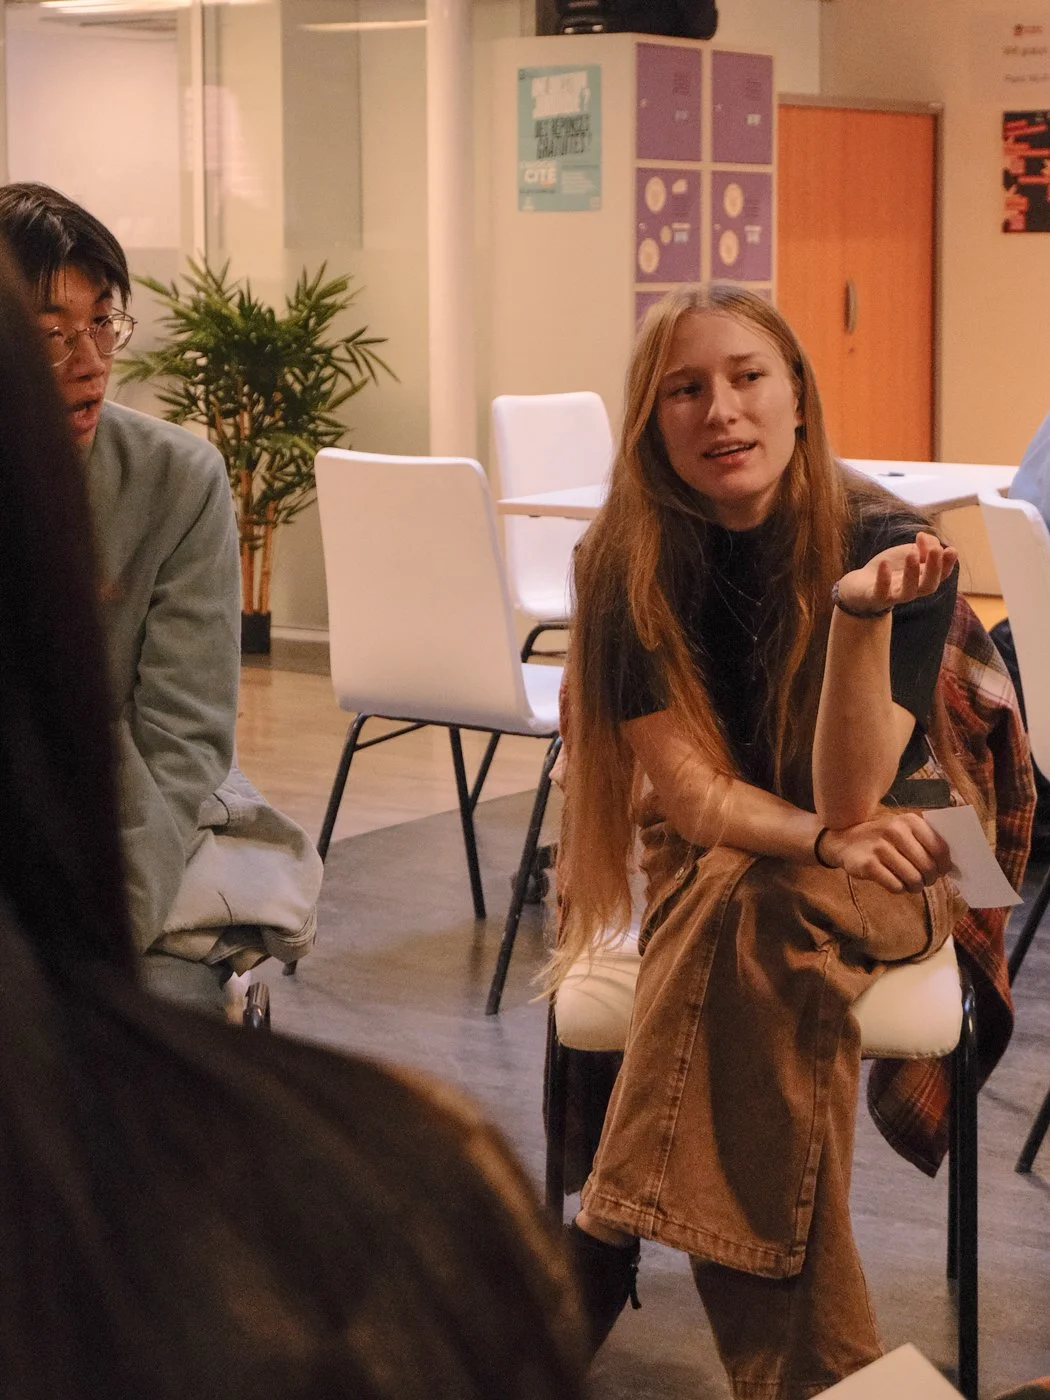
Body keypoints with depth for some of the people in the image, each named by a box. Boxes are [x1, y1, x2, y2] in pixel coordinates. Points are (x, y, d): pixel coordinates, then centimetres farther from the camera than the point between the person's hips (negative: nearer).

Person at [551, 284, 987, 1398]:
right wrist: (823, 837, -31)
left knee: (752, 913, -35)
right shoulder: (628, 559, -13)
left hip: (890, 851, -1)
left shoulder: (890, 543, -19)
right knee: (772, 964, -34)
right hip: (711, 852, 1)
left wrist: (862, 611, -39)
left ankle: (605, 1251, -26)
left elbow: (851, 796, -26)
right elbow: (690, 793, -14)